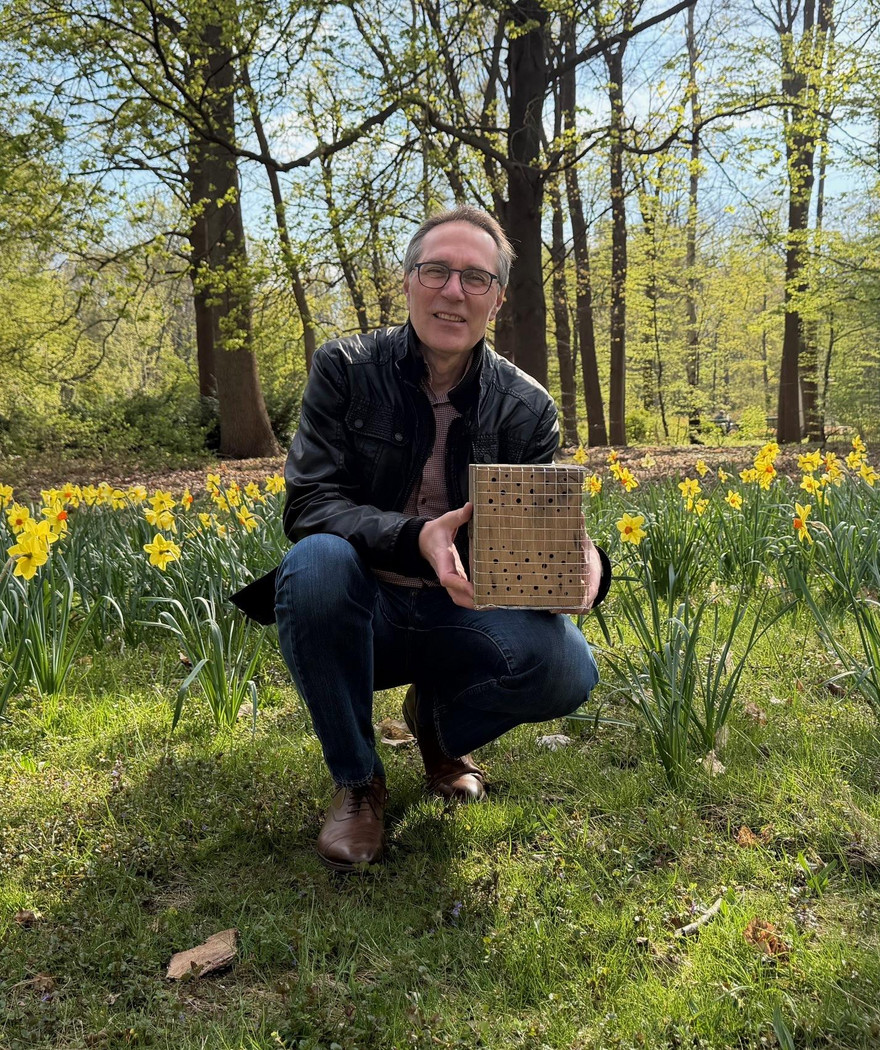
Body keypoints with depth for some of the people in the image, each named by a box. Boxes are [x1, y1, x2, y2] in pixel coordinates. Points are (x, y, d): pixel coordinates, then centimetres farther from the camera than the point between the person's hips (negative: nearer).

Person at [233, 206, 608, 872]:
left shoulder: (528, 408, -2)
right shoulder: (345, 369, -7)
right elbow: (308, 505, -16)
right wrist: (416, 539, -34)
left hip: (461, 617, 2)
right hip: (361, 611, -1)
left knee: (567, 667, -27)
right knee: (317, 560, -35)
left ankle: (441, 723, 11)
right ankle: (357, 781, -9)